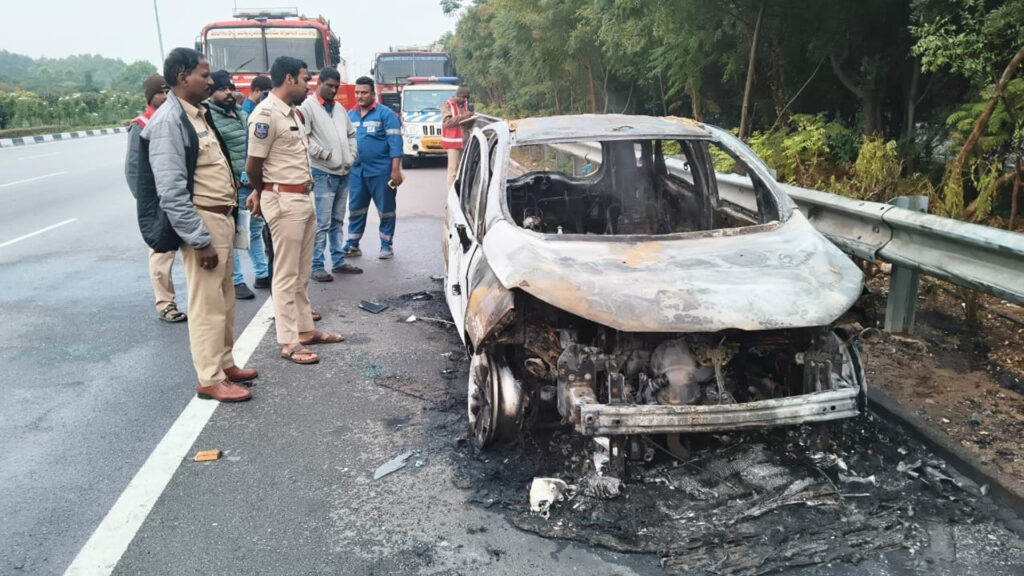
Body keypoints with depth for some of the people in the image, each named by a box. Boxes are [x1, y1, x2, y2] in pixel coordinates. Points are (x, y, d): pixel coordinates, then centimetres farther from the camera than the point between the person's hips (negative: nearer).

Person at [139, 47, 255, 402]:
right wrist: (200, 240, -22)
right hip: (201, 223, -10)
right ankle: (210, 380, 10)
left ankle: (225, 364, 31)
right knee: (207, 304, -1)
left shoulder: (199, 114, 13)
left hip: (221, 218, 10)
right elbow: (172, 192, -22)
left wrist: (227, 220, 17)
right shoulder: (169, 122, -16)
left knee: (224, 300, 18)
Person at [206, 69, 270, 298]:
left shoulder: (243, 114, 17)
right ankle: (237, 281, 7)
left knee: (257, 229, 15)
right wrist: (232, 179, -16)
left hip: (255, 183, 8)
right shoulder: (209, 118, -8)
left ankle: (262, 274, 26)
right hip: (233, 187, -8)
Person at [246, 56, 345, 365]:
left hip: (304, 198, 9)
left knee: (302, 273, 15)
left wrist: (261, 193, 19)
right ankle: (289, 341, 3)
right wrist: (265, 193, 4)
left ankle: (305, 329, 25)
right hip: (284, 201, -9)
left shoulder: (291, 112, 14)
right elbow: (253, 166, -14)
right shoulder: (265, 114, -15)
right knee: (286, 275, -3)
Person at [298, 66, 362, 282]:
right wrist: (325, 154, -14)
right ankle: (316, 266, -2)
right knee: (322, 223, -8)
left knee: (338, 221, 14)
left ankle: (339, 261, 22)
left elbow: (351, 134, 23)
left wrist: (351, 155, 8)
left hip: (343, 173, 7)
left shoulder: (340, 108, 16)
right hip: (323, 173, -7)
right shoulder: (308, 106, -7)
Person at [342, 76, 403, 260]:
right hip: (356, 171, 5)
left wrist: (395, 170, -17)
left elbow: (395, 142, -10)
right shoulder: (350, 115, 12)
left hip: (381, 171, -5)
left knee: (386, 210, 4)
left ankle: (386, 245, 15)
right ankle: (352, 245, 19)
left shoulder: (385, 113, -5)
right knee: (355, 209, 10)